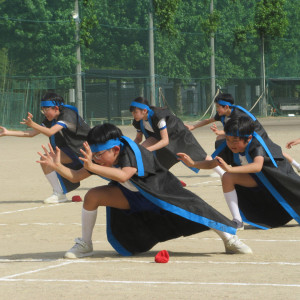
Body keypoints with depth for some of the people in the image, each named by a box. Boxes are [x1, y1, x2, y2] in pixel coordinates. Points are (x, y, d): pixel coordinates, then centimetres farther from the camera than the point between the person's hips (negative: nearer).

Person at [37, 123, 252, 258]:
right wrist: (57, 166, -29)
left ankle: (228, 237, -3)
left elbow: (123, 175, -57)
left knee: (189, 210, -25)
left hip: (160, 192, -5)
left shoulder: (132, 153, -38)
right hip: (132, 197, 5)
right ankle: (85, 245, 3)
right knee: (93, 196, -15)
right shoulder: (97, 160, -18)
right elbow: (75, 177, -12)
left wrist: (92, 166, -66)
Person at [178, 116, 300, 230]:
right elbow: (211, 164, -9)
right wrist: (192, 163, -27)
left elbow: (257, 166, -56)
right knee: (227, 178, -18)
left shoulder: (256, 143, -37)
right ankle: (237, 221, -14)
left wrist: (230, 169, -66)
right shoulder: (228, 148, -21)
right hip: (257, 179, 4)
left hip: (279, 173, -4)